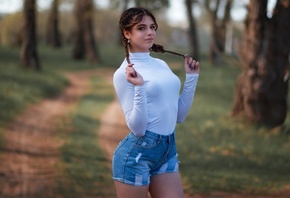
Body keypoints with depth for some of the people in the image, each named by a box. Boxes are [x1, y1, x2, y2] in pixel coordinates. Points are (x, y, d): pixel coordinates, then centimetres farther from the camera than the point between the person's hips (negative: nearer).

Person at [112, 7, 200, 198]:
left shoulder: (162, 65, 11)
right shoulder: (124, 73, -10)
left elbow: (179, 115, 14)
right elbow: (137, 127, -16)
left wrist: (192, 77, 11)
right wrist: (139, 87, -26)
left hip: (168, 149, 7)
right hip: (137, 152, -7)